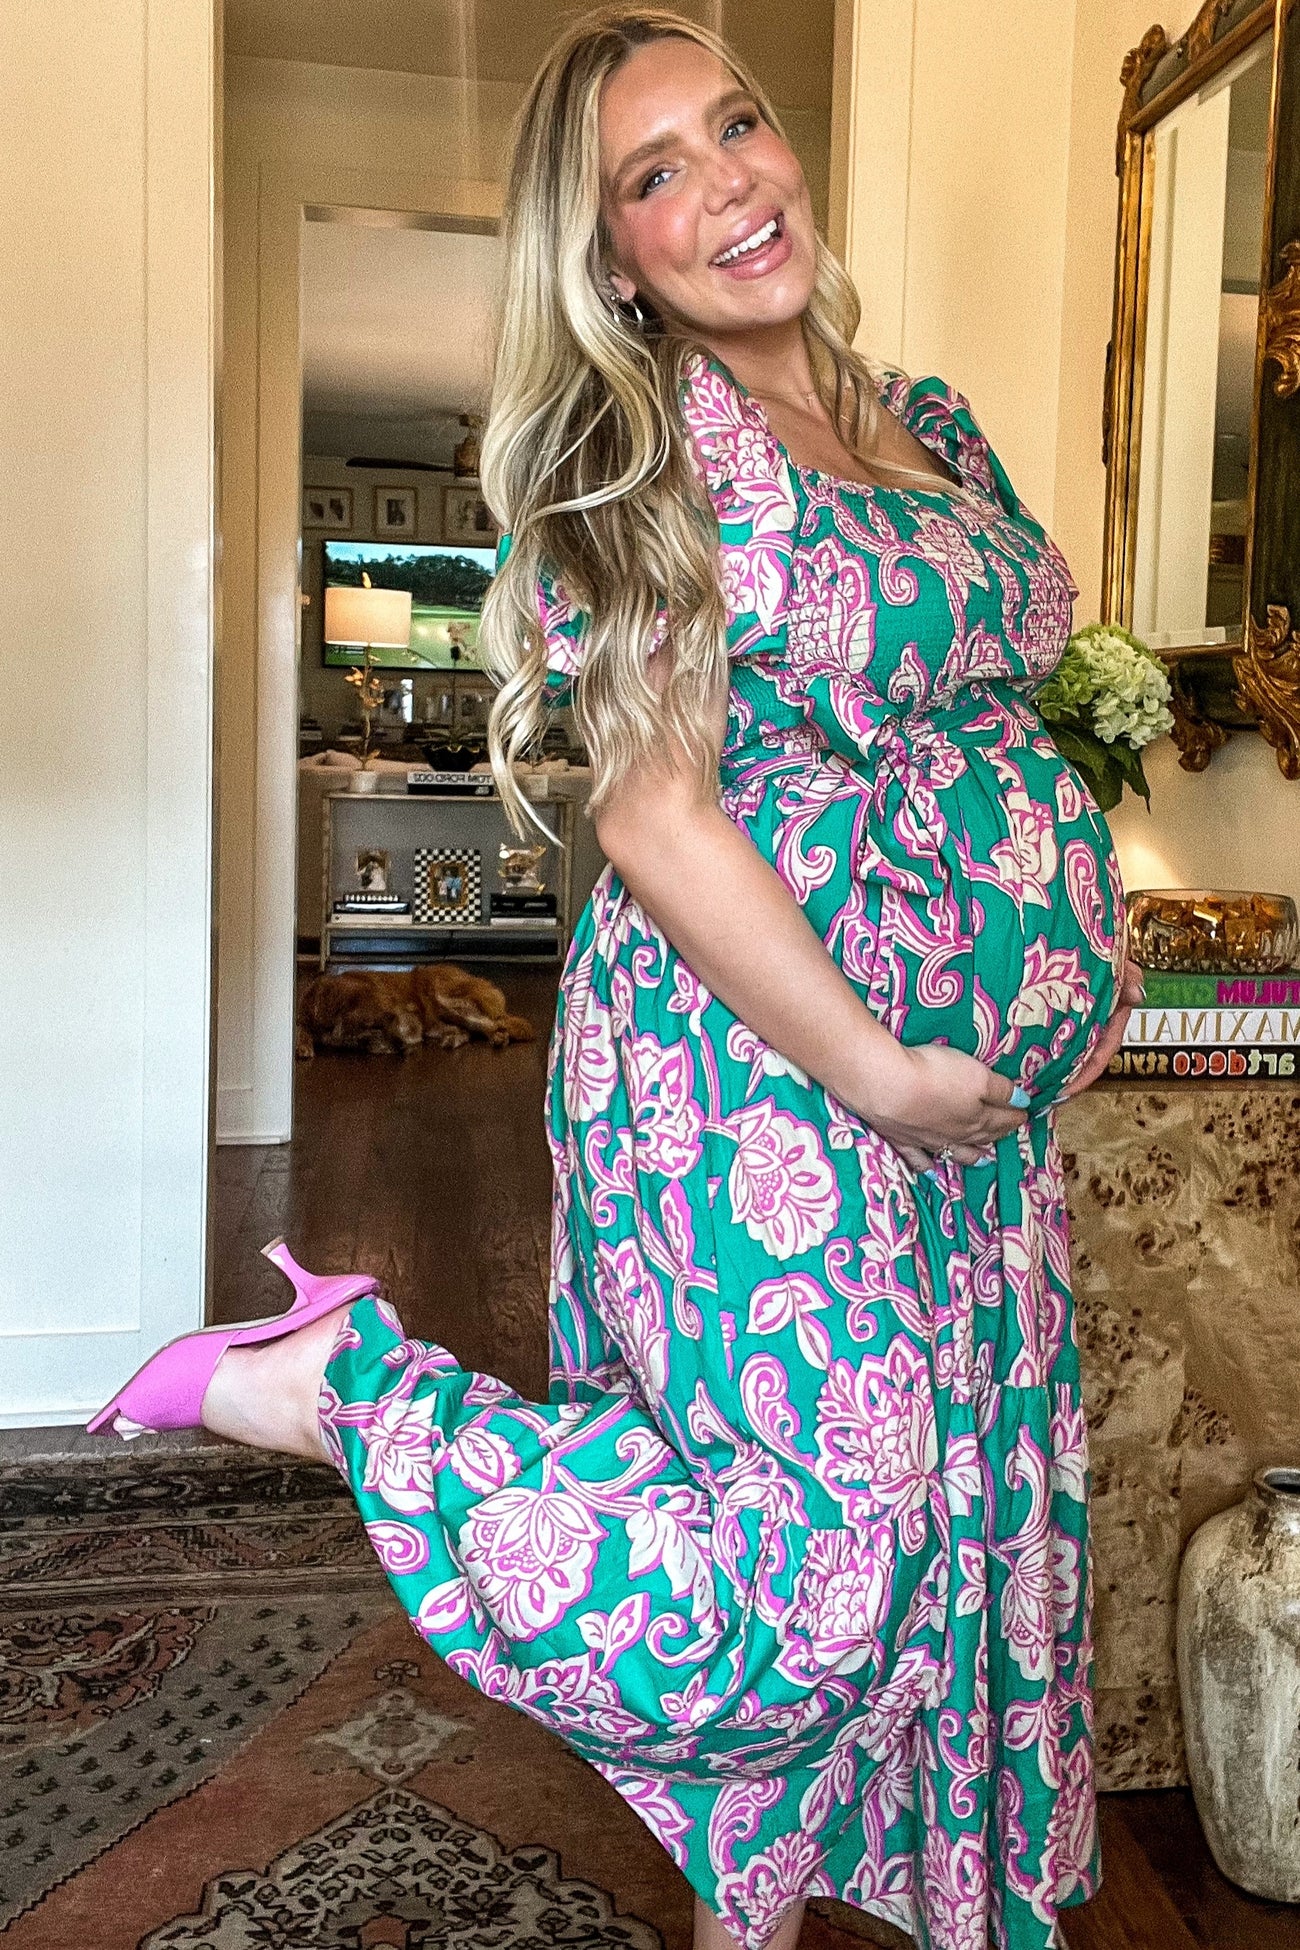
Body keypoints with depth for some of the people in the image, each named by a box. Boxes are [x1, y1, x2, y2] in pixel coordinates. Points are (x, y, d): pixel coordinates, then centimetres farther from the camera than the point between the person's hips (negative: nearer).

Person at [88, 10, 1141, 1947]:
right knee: (818, 1565, -7)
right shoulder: (646, 449, -9)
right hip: (751, 1048, -8)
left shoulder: (931, 421, 13)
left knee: (961, 1508, 13)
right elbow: (656, 813, -17)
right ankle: (344, 1385, 5)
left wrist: (1083, 954, 12)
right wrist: (872, 1069, -18)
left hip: (982, 1062, 8)